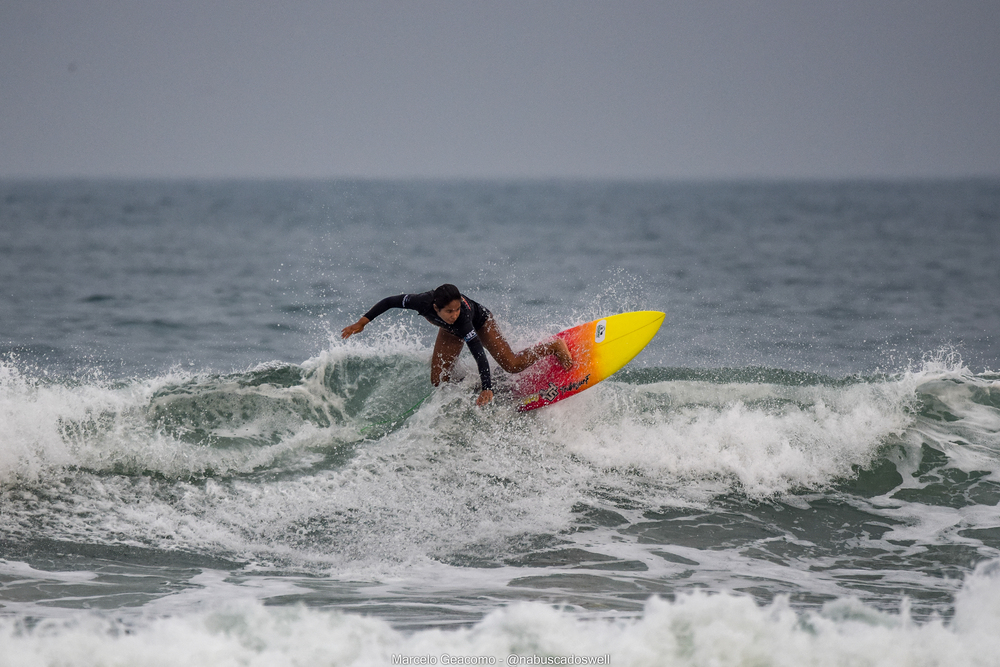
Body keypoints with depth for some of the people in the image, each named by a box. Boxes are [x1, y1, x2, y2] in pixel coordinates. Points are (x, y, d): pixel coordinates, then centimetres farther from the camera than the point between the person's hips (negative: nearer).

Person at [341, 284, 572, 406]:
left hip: (479, 321, -4)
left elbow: (480, 354, -51)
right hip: (450, 332, 4)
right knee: (438, 382, -6)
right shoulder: (423, 302, -40)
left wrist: (486, 388, -59)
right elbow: (389, 301, -25)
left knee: (513, 365, -3)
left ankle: (554, 346, 21)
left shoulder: (462, 318, -47)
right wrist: (362, 322, -24)